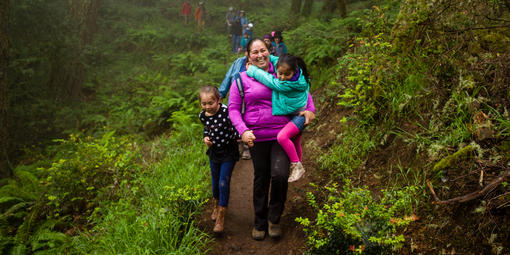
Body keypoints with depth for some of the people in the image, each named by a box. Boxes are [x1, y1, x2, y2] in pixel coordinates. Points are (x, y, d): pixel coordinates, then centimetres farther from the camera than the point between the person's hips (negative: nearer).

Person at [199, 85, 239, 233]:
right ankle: (216, 206, 45)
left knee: (224, 183, -6)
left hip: (228, 153, -5)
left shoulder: (226, 112, -25)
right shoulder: (203, 116, -7)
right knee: (215, 181, 19)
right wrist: (206, 138, -5)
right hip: (213, 152, 5)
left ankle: (221, 218, 7)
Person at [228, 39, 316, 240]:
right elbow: (233, 109, 2)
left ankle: (274, 218, 10)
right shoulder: (241, 79, 2)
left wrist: (310, 109, 2)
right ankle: (260, 223, 29)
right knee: (261, 179, 10)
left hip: (281, 135, 0)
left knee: (279, 175, -16)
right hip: (256, 137, 0)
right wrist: (243, 131, -13)